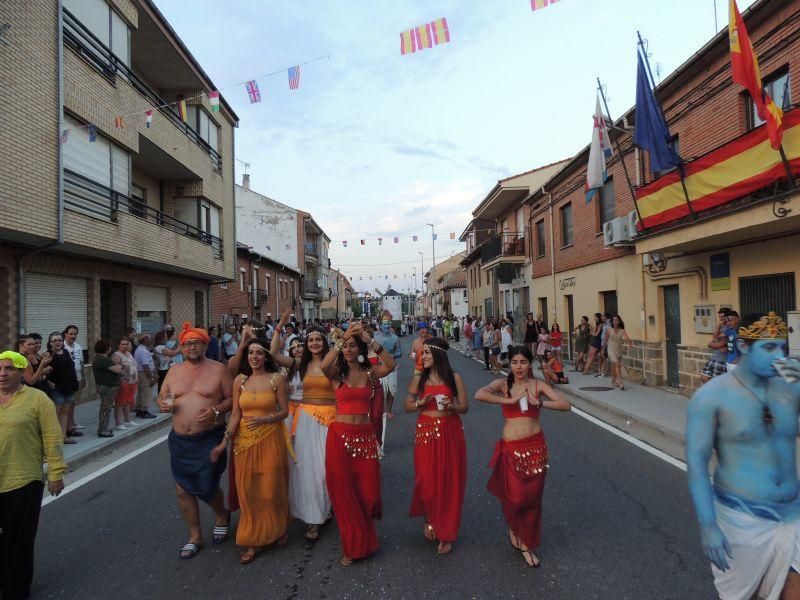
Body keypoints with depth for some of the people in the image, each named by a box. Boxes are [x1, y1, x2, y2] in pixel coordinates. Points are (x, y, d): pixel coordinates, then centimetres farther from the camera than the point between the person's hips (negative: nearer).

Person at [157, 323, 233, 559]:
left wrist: (216, 411, -22)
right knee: (183, 490, 9)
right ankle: (195, 536, 28)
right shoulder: (174, 371, 7)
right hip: (180, 441, 4)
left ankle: (221, 516, 35)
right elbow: (161, 397, 15)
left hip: (209, 439, -4)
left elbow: (232, 398, -5)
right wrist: (163, 405, -8)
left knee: (207, 487, 0)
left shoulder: (218, 369, -6)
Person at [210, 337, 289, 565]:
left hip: (270, 438, -2)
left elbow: (284, 411, -2)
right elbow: (235, 414, 3)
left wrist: (264, 419, -18)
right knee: (248, 490, 6)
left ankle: (278, 529, 34)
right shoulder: (240, 380, 2)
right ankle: (253, 541, 21)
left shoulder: (277, 379, -6)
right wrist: (225, 441, -4)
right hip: (245, 440, 2)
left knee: (271, 488, 7)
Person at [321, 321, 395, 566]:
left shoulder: (370, 373, 3)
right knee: (344, 493, 6)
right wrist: (341, 338, -26)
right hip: (340, 436, -1)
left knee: (367, 492, 9)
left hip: (365, 436, 1)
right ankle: (352, 545, 27)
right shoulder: (337, 372, 1)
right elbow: (324, 366, -23)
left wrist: (370, 340, -23)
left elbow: (391, 365, -17)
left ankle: (364, 540, 37)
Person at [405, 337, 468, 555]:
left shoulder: (454, 378, -2)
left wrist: (452, 406, -18)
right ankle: (429, 520, 33)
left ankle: (446, 533, 22)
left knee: (449, 482, 4)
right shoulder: (418, 380, 3)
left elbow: (465, 407, 2)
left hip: (450, 433, -1)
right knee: (426, 481, 3)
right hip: (426, 433, 1)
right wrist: (421, 402, -10)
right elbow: (407, 406, 9)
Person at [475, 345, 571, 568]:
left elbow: (566, 405, -9)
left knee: (532, 498, 11)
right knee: (514, 496, 0)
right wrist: (510, 400, -22)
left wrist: (538, 402, -20)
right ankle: (514, 527, 35)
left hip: (535, 446, 2)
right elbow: (479, 395, -23)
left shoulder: (538, 385, 0)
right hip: (511, 447, -2)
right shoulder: (503, 384, -5)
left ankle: (527, 543, 35)